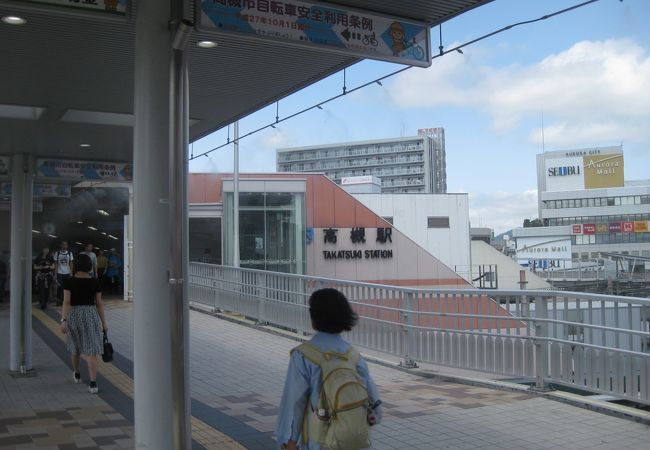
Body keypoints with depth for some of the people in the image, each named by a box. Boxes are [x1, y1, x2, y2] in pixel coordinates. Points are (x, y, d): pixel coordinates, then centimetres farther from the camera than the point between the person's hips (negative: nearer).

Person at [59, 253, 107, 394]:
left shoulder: (68, 281, -5)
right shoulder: (95, 282, -1)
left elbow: (66, 301, -13)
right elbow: (99, 303, 0)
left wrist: (63, 320, -13)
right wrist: (104, 323, 6)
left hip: (73, 315, 1)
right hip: (91, 315, -1)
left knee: (76, 346, 22)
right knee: (91, 351, -3)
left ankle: (77, 374, 43)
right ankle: (93, 384, -14)